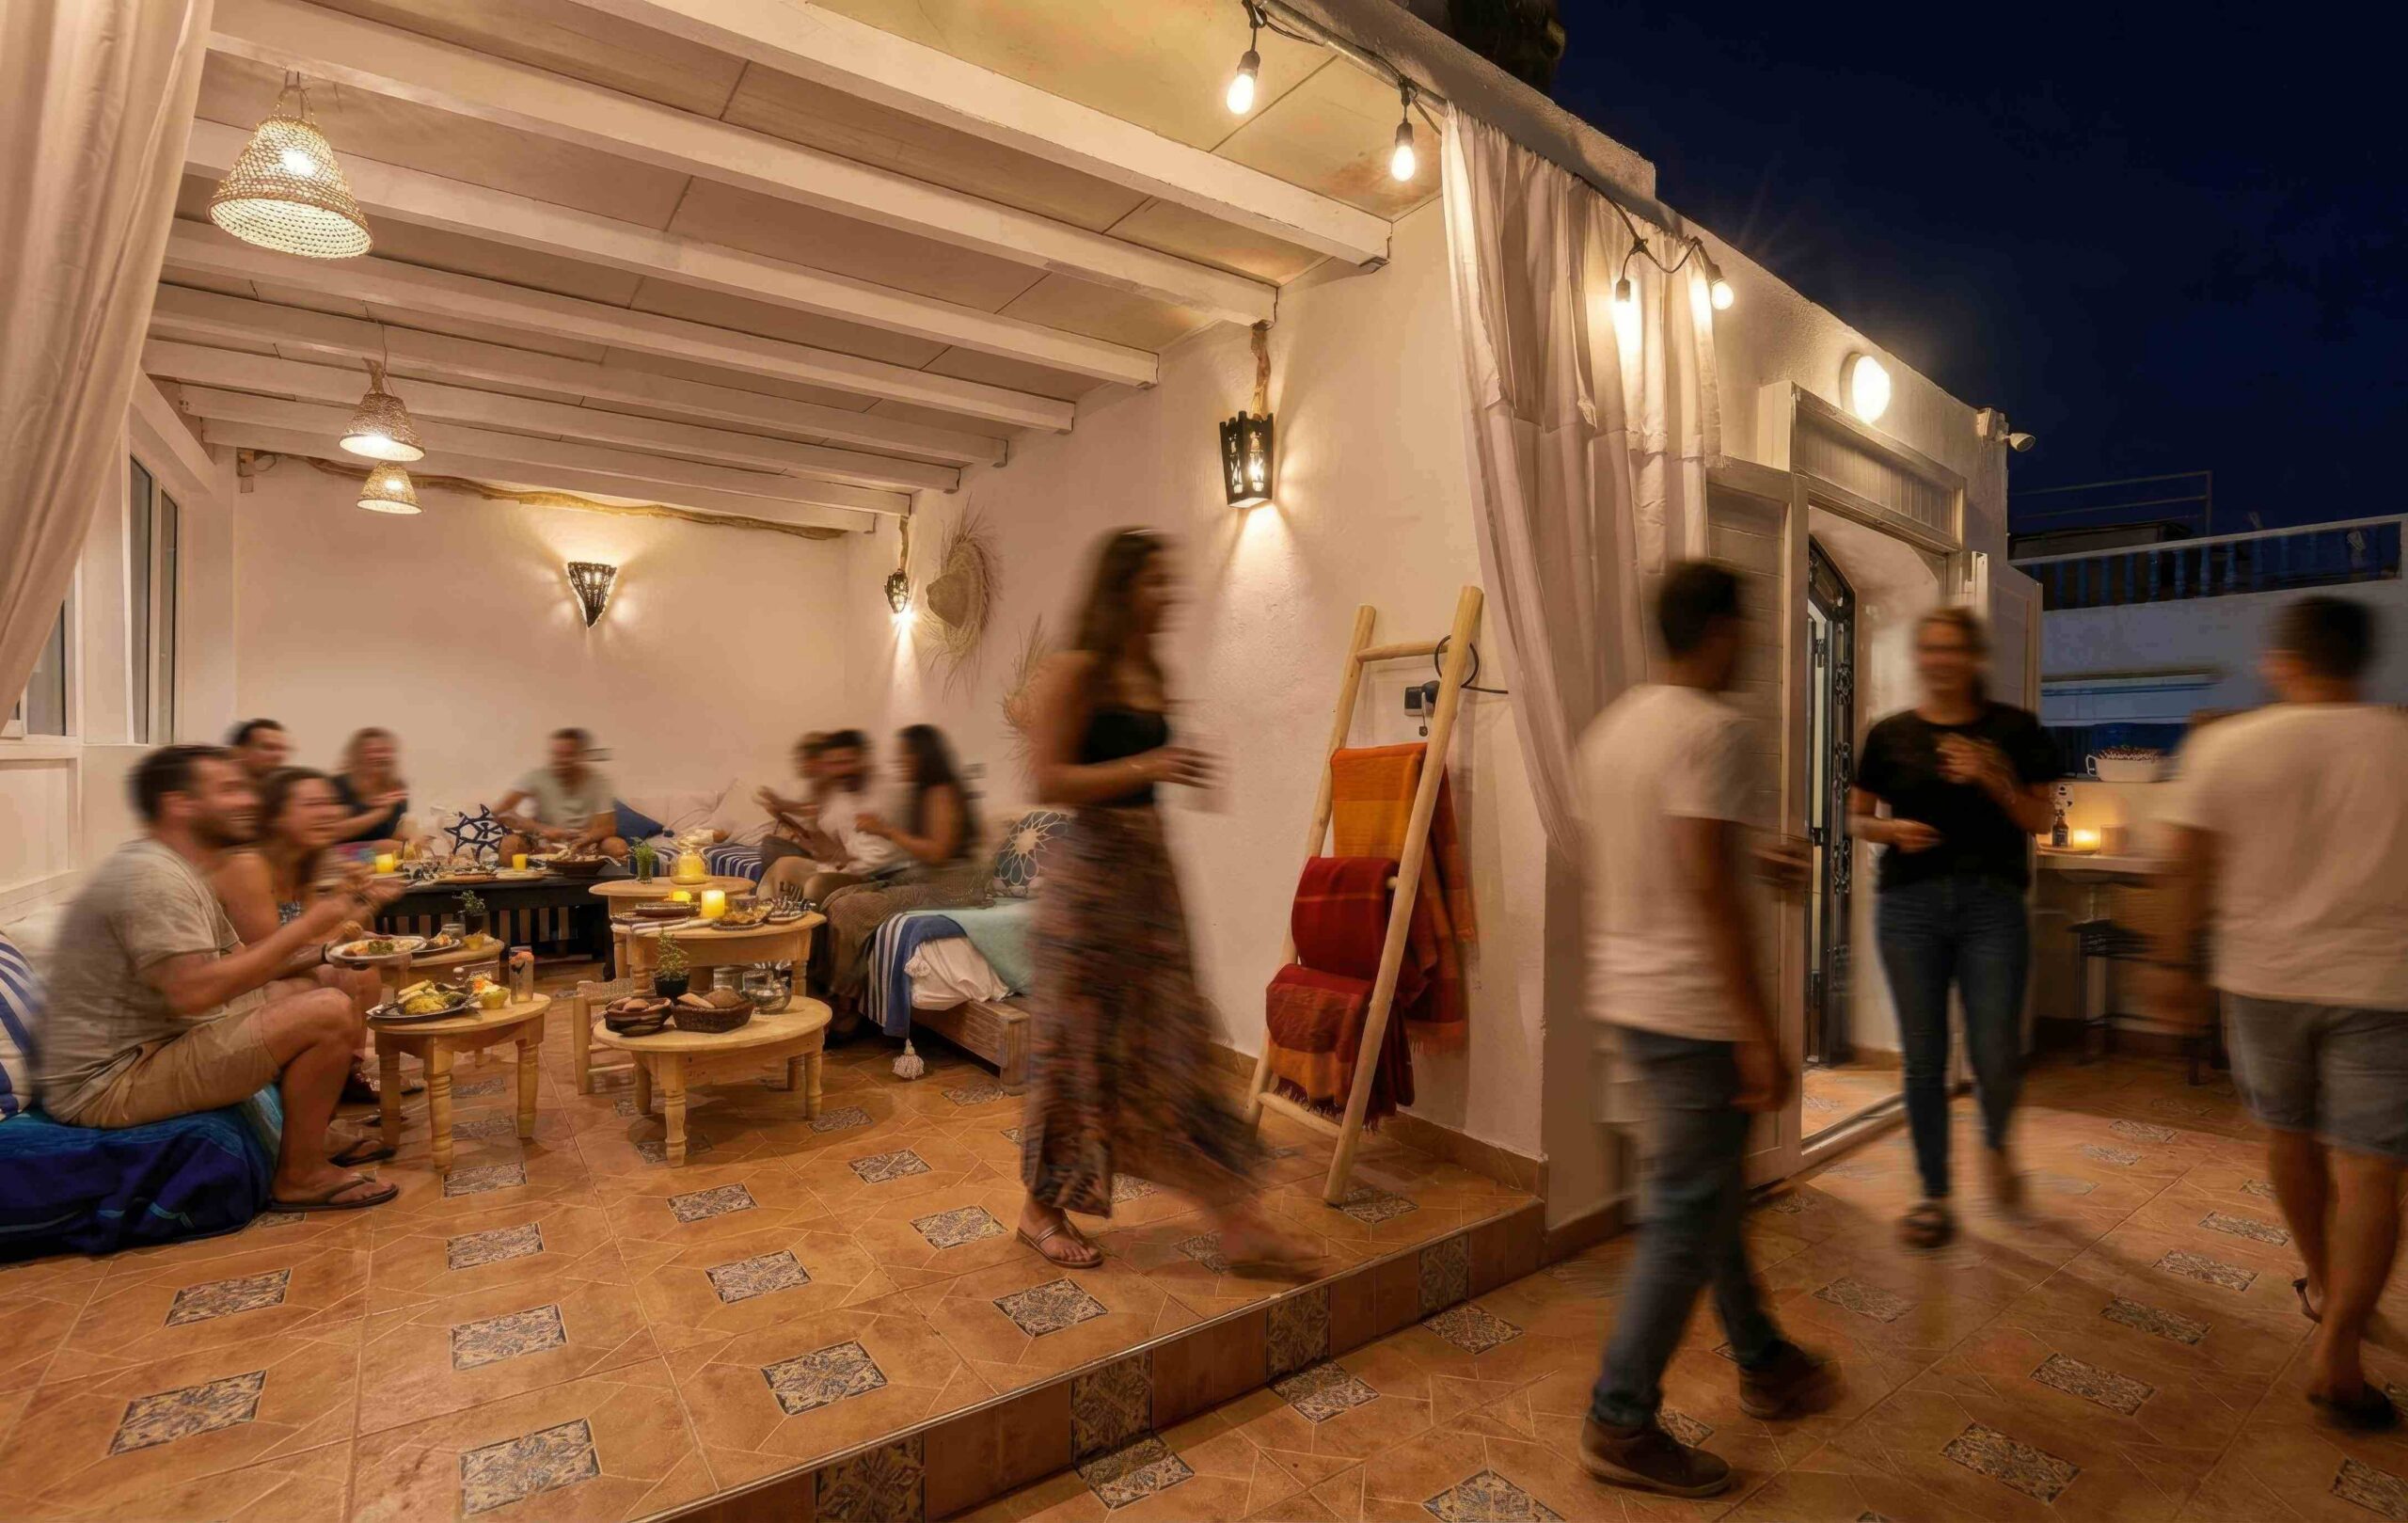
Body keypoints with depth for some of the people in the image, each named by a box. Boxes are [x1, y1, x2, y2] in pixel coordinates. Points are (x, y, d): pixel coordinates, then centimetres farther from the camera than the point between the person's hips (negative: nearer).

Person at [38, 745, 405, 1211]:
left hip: (151, 1050, 11)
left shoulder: (178, 871, 13)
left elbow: (240, 962, 12)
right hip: (111, 1084, -11)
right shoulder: (151, 876, -20)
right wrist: (303, 928, -22)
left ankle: (315, 1138, 20)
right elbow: (193, 992, -30)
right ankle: (300, 1177, -7)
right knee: (329, 1014, -24)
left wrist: (323, 924, 1)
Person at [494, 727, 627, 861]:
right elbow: (500, 811, -19)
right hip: (544, 845, 1)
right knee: (509, 844, -29)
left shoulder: (599, 780, -9)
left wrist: (582, 840, -37)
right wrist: (541, 829, -35)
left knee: (618, 847, -31)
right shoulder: (537, 777, -9)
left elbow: (608, 827, -14)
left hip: (586, 847, -1)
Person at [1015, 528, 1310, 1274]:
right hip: (1088, 870, -7)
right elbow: (1050, 781, -17)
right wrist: (1147, 768, -22)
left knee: (1175, 1044, 9)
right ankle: (1041, 1208, 28)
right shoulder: (1072, 671, -11)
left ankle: (1233, 1219, 17)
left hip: (1149, 869, 7)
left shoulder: (1148, 674, 12)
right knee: (1075, 1046, 6)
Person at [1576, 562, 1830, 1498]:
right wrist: (1762, 1036, -18)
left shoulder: (1610, 727, 10)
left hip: (1625, 1000, 9)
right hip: (1694, 1011, -9)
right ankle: (1620, 1424, 14)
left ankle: (1763, 1365, 41)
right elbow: (1710, 886, -22)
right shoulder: (1711, 729, -16)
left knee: (1708, 1192, 22)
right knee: (1687, 1221, 3)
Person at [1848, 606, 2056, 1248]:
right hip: (1910, 904, 1)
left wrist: (1994, 779, -13)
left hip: (1992, 904, 0)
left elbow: (2040, 820, 3)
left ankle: (1997, 1145, 34)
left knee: (1996, 1056, -1)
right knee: (1924, 1058, 5)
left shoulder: (2013, 729, 3)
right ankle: (1934, 1192, 20)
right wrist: (1890, 828, -10)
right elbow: (1857, 817, 11)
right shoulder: (1890, 735, 4)